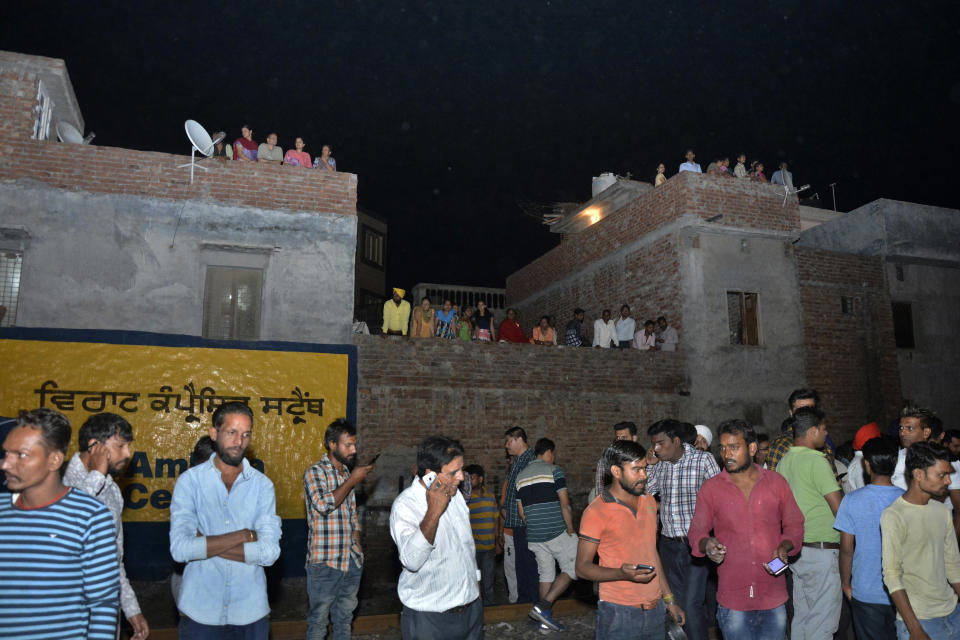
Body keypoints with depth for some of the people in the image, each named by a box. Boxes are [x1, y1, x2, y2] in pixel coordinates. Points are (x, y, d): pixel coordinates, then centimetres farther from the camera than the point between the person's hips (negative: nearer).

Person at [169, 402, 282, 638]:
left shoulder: (262, 484, -2)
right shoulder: (190, 480, -4)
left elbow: (269, 552, -12)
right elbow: (180, 548, -16)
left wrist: (204, 544, -15)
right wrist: (245, 535, -15)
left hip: (251, 609, 1)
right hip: (200, 609, -1)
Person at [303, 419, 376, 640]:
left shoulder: (347, 473, 12)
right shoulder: (315, 472, -10)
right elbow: (323, 505, -26)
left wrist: (358, 545, 13)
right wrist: (352, 481, -18)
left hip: (352, 560, 7)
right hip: (324, 562, -7)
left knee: (345, 615, 17)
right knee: (319, 618, 5)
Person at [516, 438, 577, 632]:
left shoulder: (521, 476, 13)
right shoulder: (554, 471, -6)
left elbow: (521, 511, 14)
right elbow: (565, 505, -11)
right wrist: (570, 530, -2)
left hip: (534, 536, 6)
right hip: (557, 532, -6)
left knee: (546, 573, 15)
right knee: (572, 569, 4)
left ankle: (544, 619, 15)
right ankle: (544, 606, -7)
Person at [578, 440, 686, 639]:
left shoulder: (648, 501, 8)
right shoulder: (596, 511, -14)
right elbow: (583, 567, -11)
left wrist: (669, 599, 16)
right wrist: (622, 573, -26)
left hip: (655, 609, 6)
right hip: (618, 613, -6)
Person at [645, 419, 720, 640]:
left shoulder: (703, 459, -8)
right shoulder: (659, 464, 4)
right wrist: (650, 466, -5)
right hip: (669, 543, 5)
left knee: (692, 604, -8)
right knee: (679, 601, 15)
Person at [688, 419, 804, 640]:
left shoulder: (776, 482, 3)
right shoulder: (711, 488, 0)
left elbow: (794, 525, 9)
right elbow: (696, 531, 2)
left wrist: (784, 547, -10)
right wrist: (706, 544, -20)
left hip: (774, 596, 1)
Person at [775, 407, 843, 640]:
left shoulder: (783, 462, 9)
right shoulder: (816, 461, -16)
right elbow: (839, 508, -18)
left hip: (796, 549, 8)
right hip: (821, 550, -8)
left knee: (801, 617, 16)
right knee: (822, 621, 1)